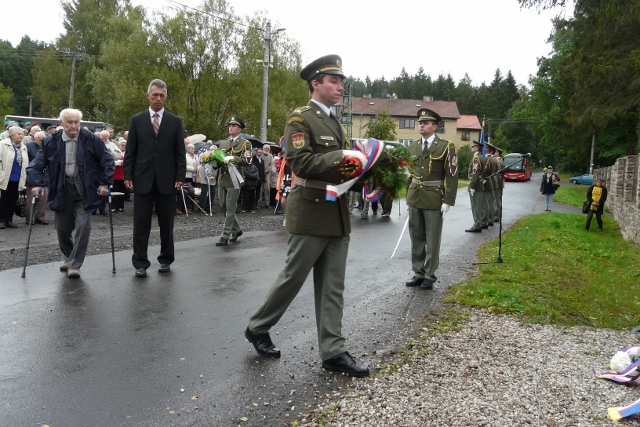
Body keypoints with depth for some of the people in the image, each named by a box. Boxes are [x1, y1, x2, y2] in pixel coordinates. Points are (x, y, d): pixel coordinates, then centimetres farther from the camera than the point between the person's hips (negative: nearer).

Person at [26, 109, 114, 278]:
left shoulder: (92, 140, -6)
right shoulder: (50, 142, -2)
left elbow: (107, 162, -1)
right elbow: (36, 165, 1)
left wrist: (105, 183, -7)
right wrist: (36, 184, -12)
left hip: (84, 191, -2)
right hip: (62, 191, 2)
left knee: (83, 226, -10)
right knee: (62, 228, 11)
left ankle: (74, 264, 1)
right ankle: (69, 257, 37)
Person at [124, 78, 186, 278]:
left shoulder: (175, 121, 5)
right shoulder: (137, 120, 6)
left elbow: (180, 152, 3)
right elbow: (130, 152, 5)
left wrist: (180, 177, -4)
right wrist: (128, 176, -3)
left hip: (167, 180, 0)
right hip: (143, 179, 0)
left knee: (166, 223, 8)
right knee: (141, 224, 1)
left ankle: (166, 260, 21)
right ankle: (140, 263, 8)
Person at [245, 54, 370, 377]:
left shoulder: (335, 123, 18)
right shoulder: (300, 119, -7)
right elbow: (301, 163, -19)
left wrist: (361, 164, 4)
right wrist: (342, 156, -24)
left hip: (337, 213, 7)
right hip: (311, 213, -7)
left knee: (332, 286, 7)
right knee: (293, 277, 3)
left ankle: (333, 352, 13)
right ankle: (257, 329, 24)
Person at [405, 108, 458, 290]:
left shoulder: (445, 146, -5)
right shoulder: (412, 146, 10)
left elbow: (452, 175, -8)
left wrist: (448, 201, -12)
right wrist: (409, 195, 12)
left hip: (434, 200, -5)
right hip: (415, 198, 5)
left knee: (432, 240, 4)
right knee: (416, 239, 10)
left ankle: (429, 275, 14)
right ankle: (418, 273, 21)